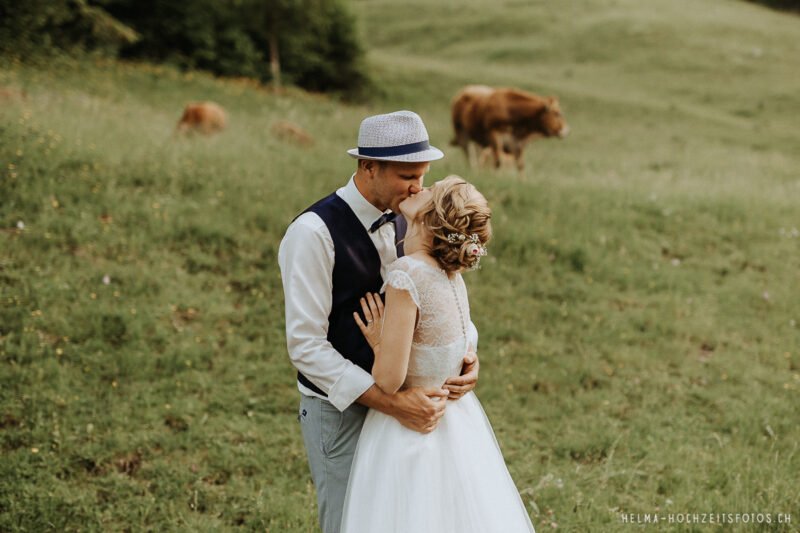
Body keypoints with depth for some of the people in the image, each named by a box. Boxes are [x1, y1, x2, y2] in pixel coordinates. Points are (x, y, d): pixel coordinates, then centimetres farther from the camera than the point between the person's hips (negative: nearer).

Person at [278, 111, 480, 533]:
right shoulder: (314, 233, -19)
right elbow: (305, 345, -22)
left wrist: (465, 353, -12)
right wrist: (392, 403, -28)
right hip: (340, 411, -7)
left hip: (395, 402, 7)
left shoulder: (403, 221, 3)